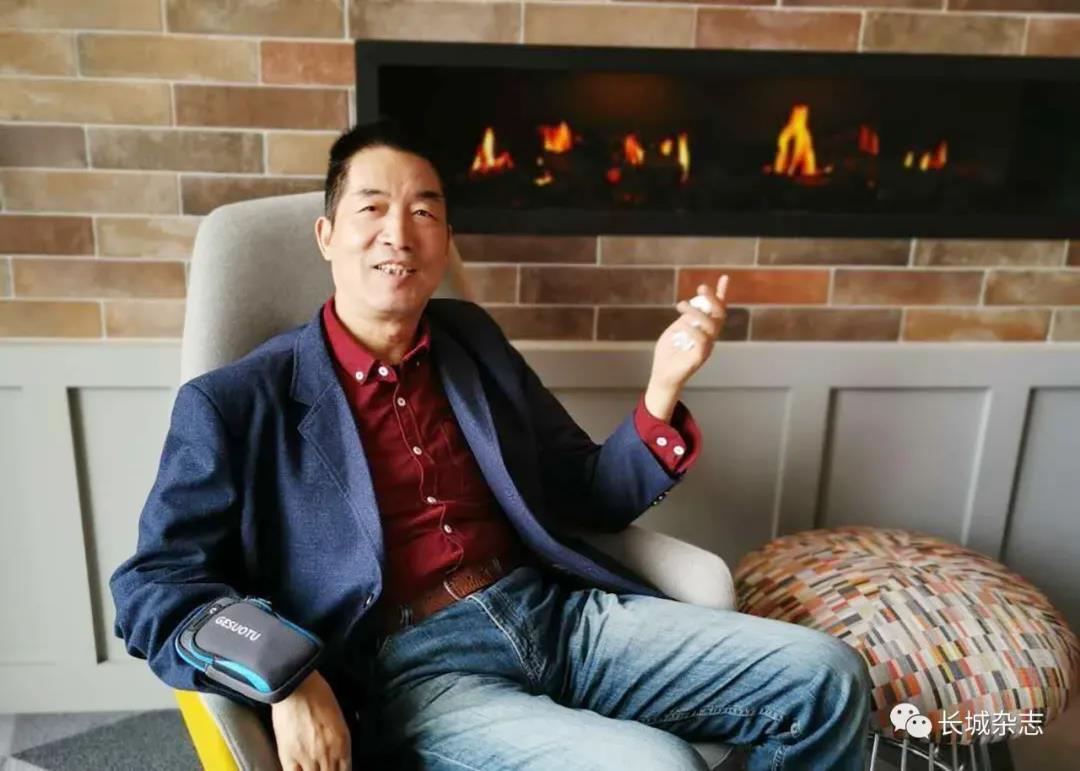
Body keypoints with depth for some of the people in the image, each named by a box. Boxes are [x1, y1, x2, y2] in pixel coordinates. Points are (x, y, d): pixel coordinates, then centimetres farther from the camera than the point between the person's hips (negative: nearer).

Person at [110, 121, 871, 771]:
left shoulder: (473, 342, 13)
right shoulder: (241, 402, -1)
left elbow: (592, 496, 15)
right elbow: (153, 585, -2)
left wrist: (664, 384, -2)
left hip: (554, 612, 5)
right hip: (408, 666, -4)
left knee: (828, 679, -6)